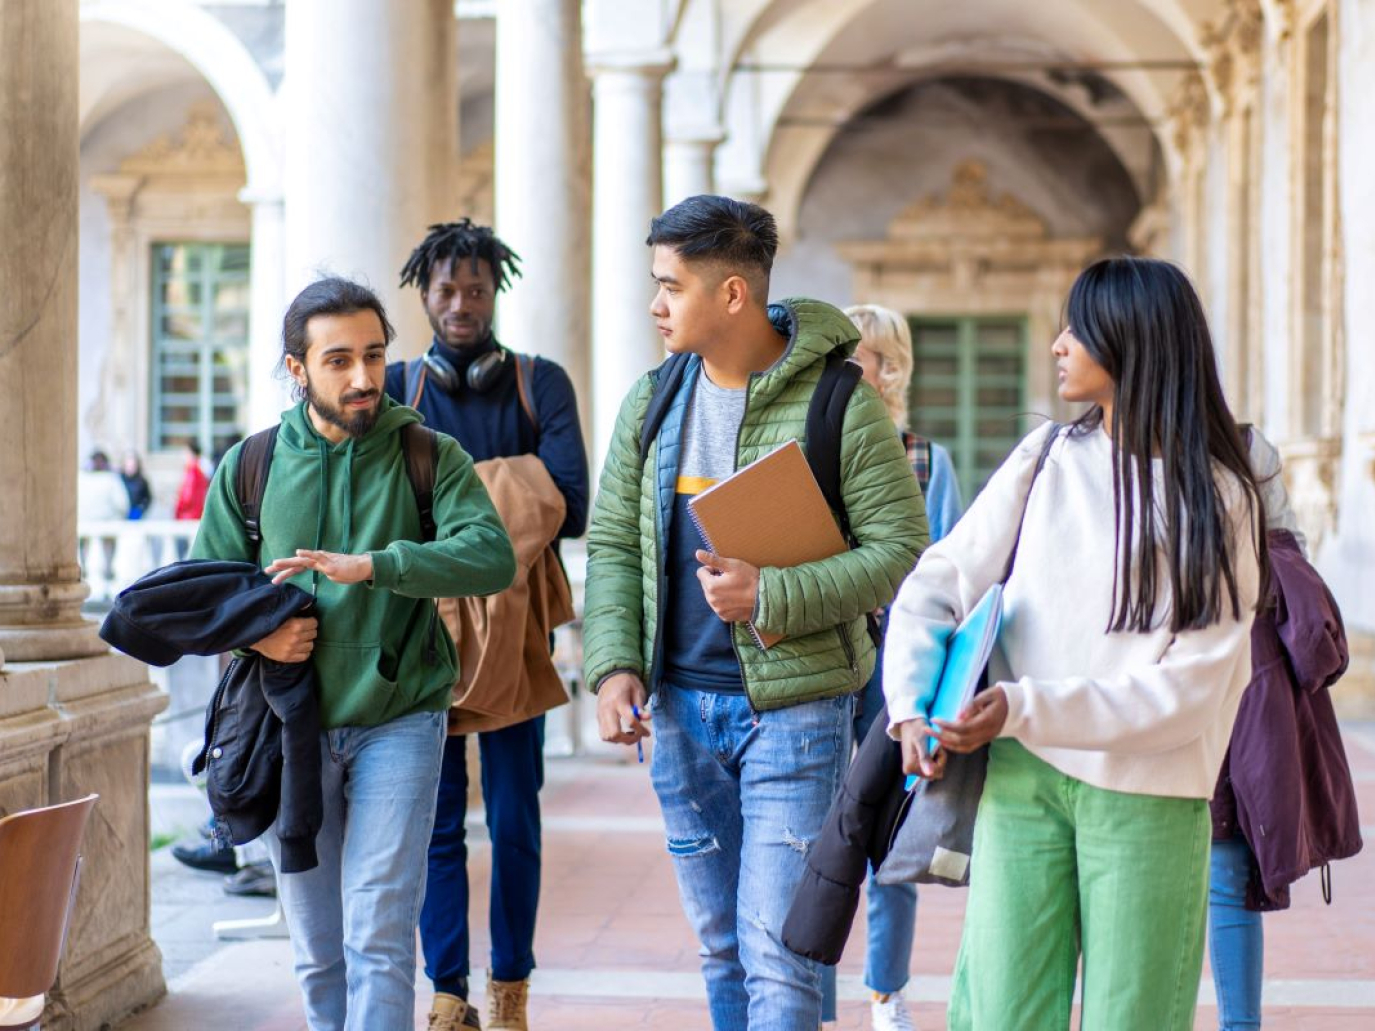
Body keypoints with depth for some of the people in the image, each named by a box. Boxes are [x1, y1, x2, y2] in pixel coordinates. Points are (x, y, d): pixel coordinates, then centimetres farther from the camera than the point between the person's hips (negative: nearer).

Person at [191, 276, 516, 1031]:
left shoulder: (429, 457, -1)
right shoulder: (247, 467, 6)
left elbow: (491, 556, -17)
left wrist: (368, 565, -29)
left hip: (398, 722, -3)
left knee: (379, 935, -10)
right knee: (316, 950, 10)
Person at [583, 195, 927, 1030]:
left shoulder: (838, 403, -10)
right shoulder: (651, 402, 7)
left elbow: (903, 550, -11)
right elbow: (613, 545, 10)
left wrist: (771, 595, -20)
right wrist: (614, 665, -4)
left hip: (793, 705, -5)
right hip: (679, 704, 6)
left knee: (776, 947, -7)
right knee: (720, 944, 14)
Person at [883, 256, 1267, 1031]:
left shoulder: (1217, 498, -3)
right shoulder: (1048, 458, 6)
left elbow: (1186, 685, -10)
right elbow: (937, 585, 8)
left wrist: (1025, 708, -18)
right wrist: (911, 707, -9)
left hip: (1146, 796, -2)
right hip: (1022, 779, 2)